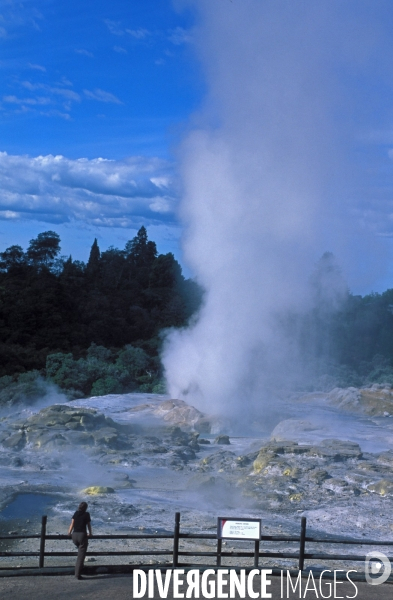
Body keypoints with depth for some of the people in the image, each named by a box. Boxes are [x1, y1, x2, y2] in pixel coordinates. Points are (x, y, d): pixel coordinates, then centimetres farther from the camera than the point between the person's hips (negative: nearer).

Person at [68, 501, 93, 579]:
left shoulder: (75, 514, 9)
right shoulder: (86, 514, 0)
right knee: (81, 556, -2)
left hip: (74, 535, 5)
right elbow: (89, 525, 8)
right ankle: (78, 574, -6)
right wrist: (90, 533, 24)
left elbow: (72, 524, 3)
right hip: (82, 535, -4)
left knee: (80, 552, 28)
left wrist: (69, 532, 13)